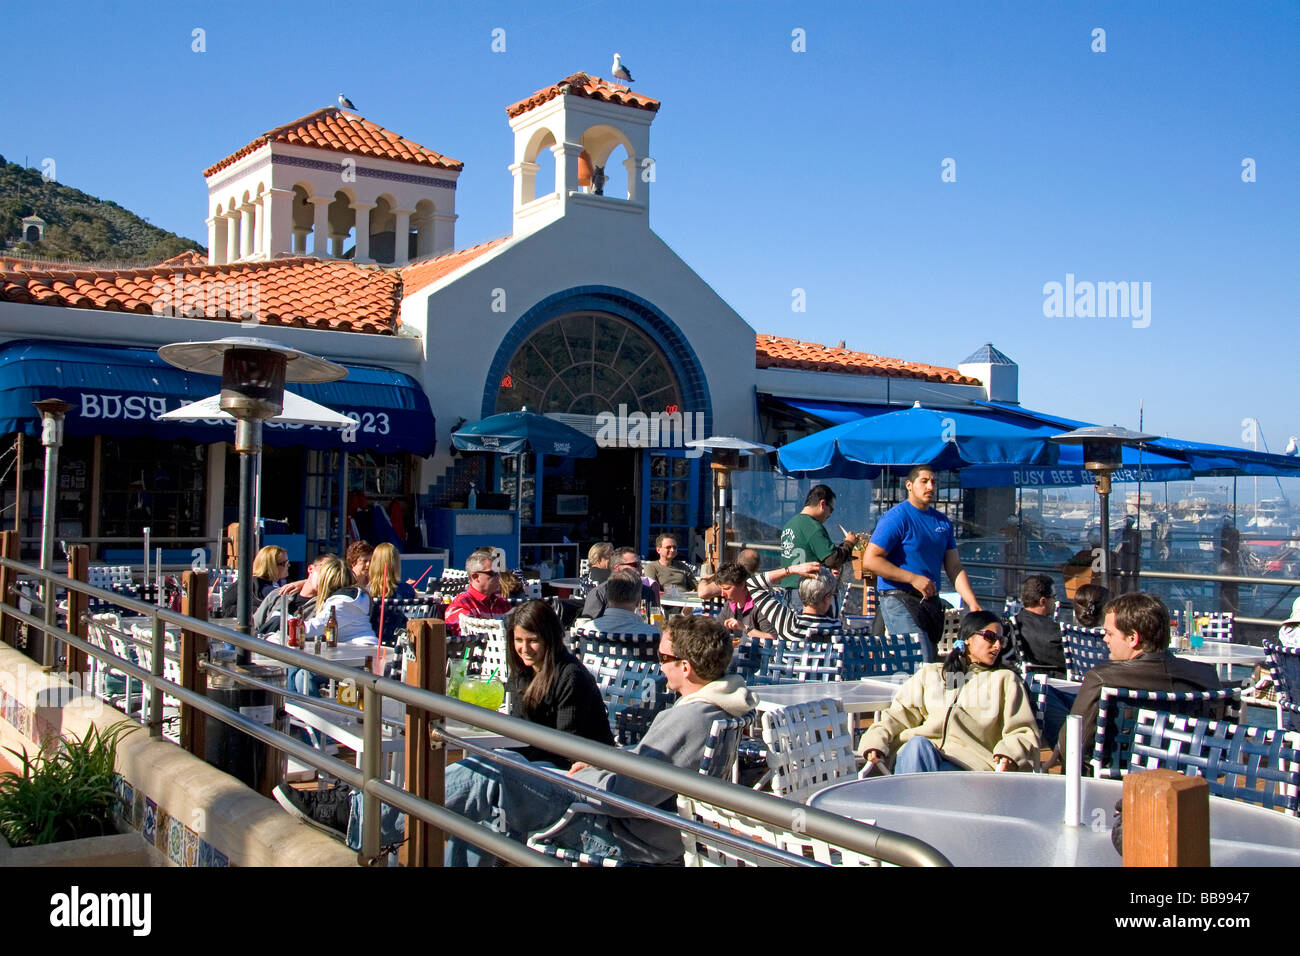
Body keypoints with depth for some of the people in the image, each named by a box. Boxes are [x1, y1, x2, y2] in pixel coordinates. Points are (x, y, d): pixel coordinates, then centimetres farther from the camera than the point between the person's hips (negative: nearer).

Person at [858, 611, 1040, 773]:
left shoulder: (1005, 680, 24)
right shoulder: (929, 674, 27)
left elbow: (1025, 734, 13)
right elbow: (898, 716, 17)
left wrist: (1009, 755, -11)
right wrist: (876, 743, -4)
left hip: (968, 764, -2)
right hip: (915, 755, 2)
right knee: (918, 744, -35)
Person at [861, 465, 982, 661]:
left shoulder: (943, 521, 14)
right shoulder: (897, 517, -8)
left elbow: (955, 568, 14)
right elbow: (870, 560, -15)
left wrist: (973, 604, 1)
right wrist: (913, 578, -17)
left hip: (931, 600, 8)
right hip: (899, 600, -8)